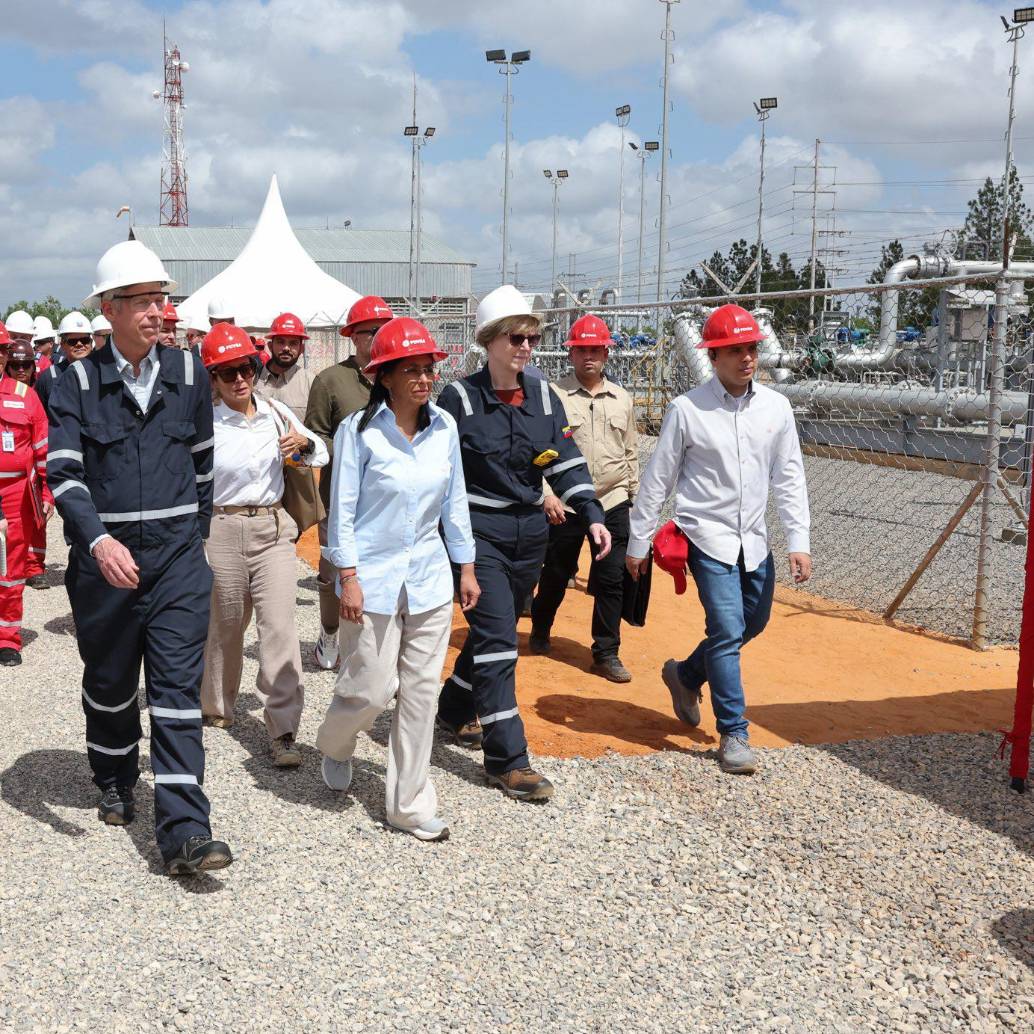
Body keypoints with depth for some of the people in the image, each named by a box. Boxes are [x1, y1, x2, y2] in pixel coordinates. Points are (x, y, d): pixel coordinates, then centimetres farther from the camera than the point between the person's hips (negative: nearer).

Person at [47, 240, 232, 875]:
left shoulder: (188, 372, 3)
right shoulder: (80, 383, -3)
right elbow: (63, 471, -12)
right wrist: (99, 541, -28)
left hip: (178, 558, 0)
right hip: (104, 557, 0)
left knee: (179, 690, -5)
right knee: (109, 684, 16)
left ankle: (184, 833, -6)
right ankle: (116, 784, 42)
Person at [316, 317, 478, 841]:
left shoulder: (444, 426, 1)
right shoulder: (359, 431, -12)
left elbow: (454, 501, 9)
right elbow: (342, 509, -9)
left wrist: (466, 568, 11)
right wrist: (348, 578, -12)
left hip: (429, 580, 4)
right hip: (373, 580, -4)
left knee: (421, 694, 7)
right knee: (370, 690, 1)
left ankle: (410, 806, 20)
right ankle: (334, 744, 37)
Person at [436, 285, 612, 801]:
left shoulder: (543, 395, 6)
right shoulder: (459, 397, -9)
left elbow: (566, 461, 5)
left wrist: (592, 515, -7)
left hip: (530, 531, 6)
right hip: (478, 530, -6)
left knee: (494, 630, 17)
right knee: (497, 638, -11)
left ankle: (456, 709, 41)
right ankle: (507, 759, -7)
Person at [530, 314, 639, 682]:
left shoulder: (622, 399, 9)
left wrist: (632, 493, 14)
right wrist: (547, 494, -13)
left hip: (613, 503, 3)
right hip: (565, 503, -3)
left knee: (611, 578, 0)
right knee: (556, 572, 11)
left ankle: (606, 654, 9)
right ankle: (540, 629, 38)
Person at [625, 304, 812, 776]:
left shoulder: (775, 406, 2)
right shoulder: (687, 409, -10)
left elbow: (789, 477, 6)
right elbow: (656, 480, -4)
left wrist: (799, 541, -1)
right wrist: (638, 544, -1)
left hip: (753, 540, 6)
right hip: (707, 537, -5)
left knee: (753, 623, 15)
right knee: (728, 630, -11)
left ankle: (685, 675, 39)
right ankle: (733, 735, 0)